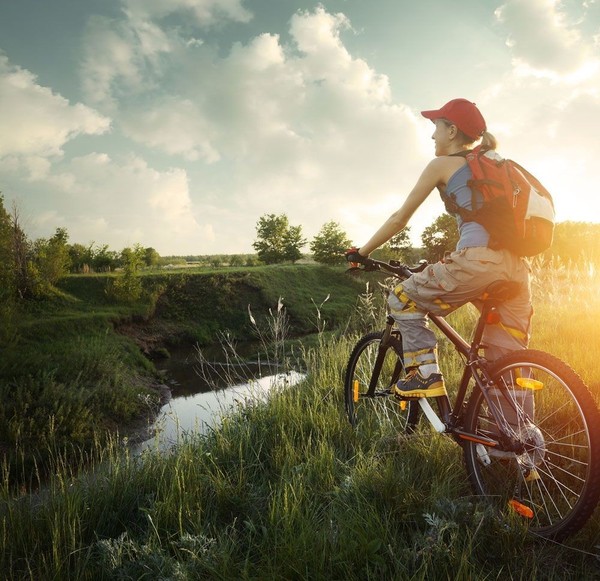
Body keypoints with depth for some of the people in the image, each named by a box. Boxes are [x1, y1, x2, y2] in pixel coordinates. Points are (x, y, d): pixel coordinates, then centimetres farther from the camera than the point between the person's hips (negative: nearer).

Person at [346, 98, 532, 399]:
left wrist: (362, 252, 20)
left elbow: (400, 218, 11)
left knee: (402, 299, 12)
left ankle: (425, 374, 5)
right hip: (515, 267, 7)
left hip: (479, 259, -7)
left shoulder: (442, 164, 10)